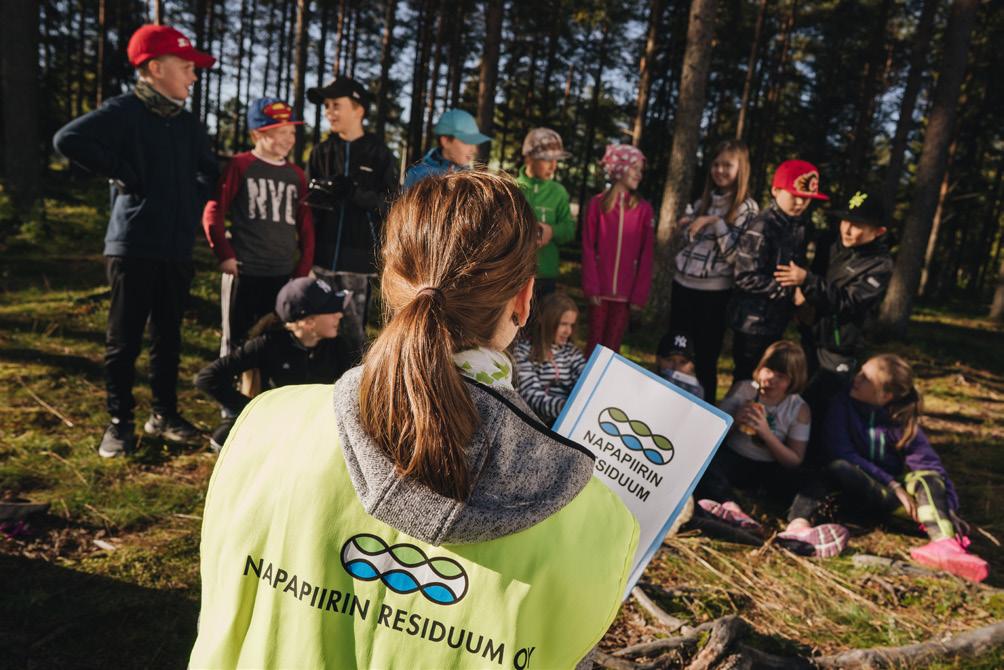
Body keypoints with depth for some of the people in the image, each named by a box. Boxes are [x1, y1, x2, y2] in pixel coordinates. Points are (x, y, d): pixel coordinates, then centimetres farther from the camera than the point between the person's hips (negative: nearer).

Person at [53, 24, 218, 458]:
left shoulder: (189, 124, 14)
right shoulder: (125, 111, -5)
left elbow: (209, 172, 27)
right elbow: (68, 140, -18)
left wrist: (194, 204, 11)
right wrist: (121, 173, -14)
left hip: (178, 249, 6)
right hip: (133, 247, -6)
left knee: (168, 337, 12)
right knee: (124, 339, 2)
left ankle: (163, 415, 24)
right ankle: (119, 422, 14)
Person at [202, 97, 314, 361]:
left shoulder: (296, 175, 10)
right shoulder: (240, 166, -2)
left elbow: (306, 227, 12)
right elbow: (213, 213, -4)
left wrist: (303, 270, 7)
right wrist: (224, 256, -9)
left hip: (283, 275, 4)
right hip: (243, 273, -4)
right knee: (236, 343, 6)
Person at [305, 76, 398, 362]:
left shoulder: (379, 153, 1)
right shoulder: (321, 151, 12)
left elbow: (393, 204, -3)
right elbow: (307, 198, 18)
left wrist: (355, 193, -17)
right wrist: (319, 195, -5)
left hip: (358, 258, -3)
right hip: (322, 256, 3)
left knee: (353, 332, -3)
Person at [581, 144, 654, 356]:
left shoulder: (644, 209, 2)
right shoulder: (597, 203, 0)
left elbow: (646, 254, 1)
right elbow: (588, 247, -1)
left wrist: (640, 293, -5)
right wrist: (591, 287, -9)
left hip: (625, 290, 1)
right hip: (600, 288, 0)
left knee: (612, 345, 7)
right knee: (595, 342, 7)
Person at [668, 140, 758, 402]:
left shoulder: (747, 208, -6)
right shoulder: (704, 199, 11)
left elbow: (734, 254, -15)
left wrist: (716, 222, -21)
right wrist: (687, 226, -3)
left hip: (714, 292, -5)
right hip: (683, 284, 6)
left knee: (704, 360, 4)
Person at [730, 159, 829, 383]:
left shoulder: (799, 226, 6)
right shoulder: (762, 227, -19)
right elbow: (747, 277, -23)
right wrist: (790, 291, -21)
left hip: (778, 319, 8)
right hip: (753, 321, -8)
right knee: (746, 379, 5)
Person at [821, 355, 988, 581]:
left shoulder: (902, 421, -7)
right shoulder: (843, 405, -11)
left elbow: (930, 463, -10)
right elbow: (841, 453, -20)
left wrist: (949, 508, -23)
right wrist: (893, 486, -24)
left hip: (891, 485, 2)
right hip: (857, 488, -2)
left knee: (927, 477, -26)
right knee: (838, 468, -33)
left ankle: (945, 543, -47)